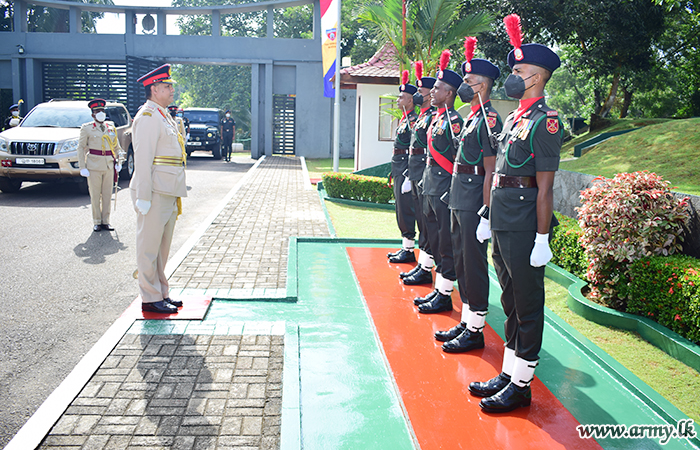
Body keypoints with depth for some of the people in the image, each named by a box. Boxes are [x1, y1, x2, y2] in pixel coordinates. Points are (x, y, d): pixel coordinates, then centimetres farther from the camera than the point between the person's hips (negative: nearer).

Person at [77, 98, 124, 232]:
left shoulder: (111, 127, 11)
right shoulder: (86, 128, 2)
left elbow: (117, 146, 18)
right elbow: (81, 148, 1)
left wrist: (119, 161, 6)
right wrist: (82, 167, -6)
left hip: (109, 165, 3)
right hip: (94, 166, -3)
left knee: (107, 195, 5)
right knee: (95, 196, 1)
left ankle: (106, 221, 14)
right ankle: (97, 222, 11)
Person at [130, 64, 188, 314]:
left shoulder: (164, 116, 18)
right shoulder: (147, 117, -12)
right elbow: (143, 159, -18)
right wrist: (143, 197, -21)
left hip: (167, 193, 10)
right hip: (154, 193, -10)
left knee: (162, 247, 15)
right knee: (149, 247, -1)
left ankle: (161, 294, 24)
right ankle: (150, 299, 7)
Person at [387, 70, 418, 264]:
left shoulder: (414, 120, -14)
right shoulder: (404, 119, 16)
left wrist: (409, 177, -22)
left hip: (406, 169, -10)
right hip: (398, 168, 10)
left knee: (406, 209, -5)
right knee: (401, 209, 14)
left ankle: (409, 251, 3)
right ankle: (405, 247, 22)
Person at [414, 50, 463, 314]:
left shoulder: (453, 120, -14)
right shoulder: (437, 118, 14)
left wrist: (451, 191, -17)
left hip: (444, 192, -10)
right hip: (431, 190, 10)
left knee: (446, 245, -1)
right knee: (435, 242, 15)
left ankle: (445, 296, 8)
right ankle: (438, 289, 26)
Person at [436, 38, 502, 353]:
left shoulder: (489, 120, -14)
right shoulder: (472, 118, 16)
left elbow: (490, 171, -19)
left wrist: (486, 213, -21)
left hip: (473, 205, -10)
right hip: (459, 202, 10)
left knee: (474, 265, -1)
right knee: (461, 261, 15)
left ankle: (476, 331, 10)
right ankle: (466, 322, 27)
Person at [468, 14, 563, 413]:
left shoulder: (545, 122, -12)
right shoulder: (514, 118, 15)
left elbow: (544, 188, -16)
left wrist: (542, 239, -17)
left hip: (525, 228, -9)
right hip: (502, 224, 9)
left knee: (528, 305, 2)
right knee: (511, 301, 16)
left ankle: (521, 385, 14)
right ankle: (508, 375, 28)